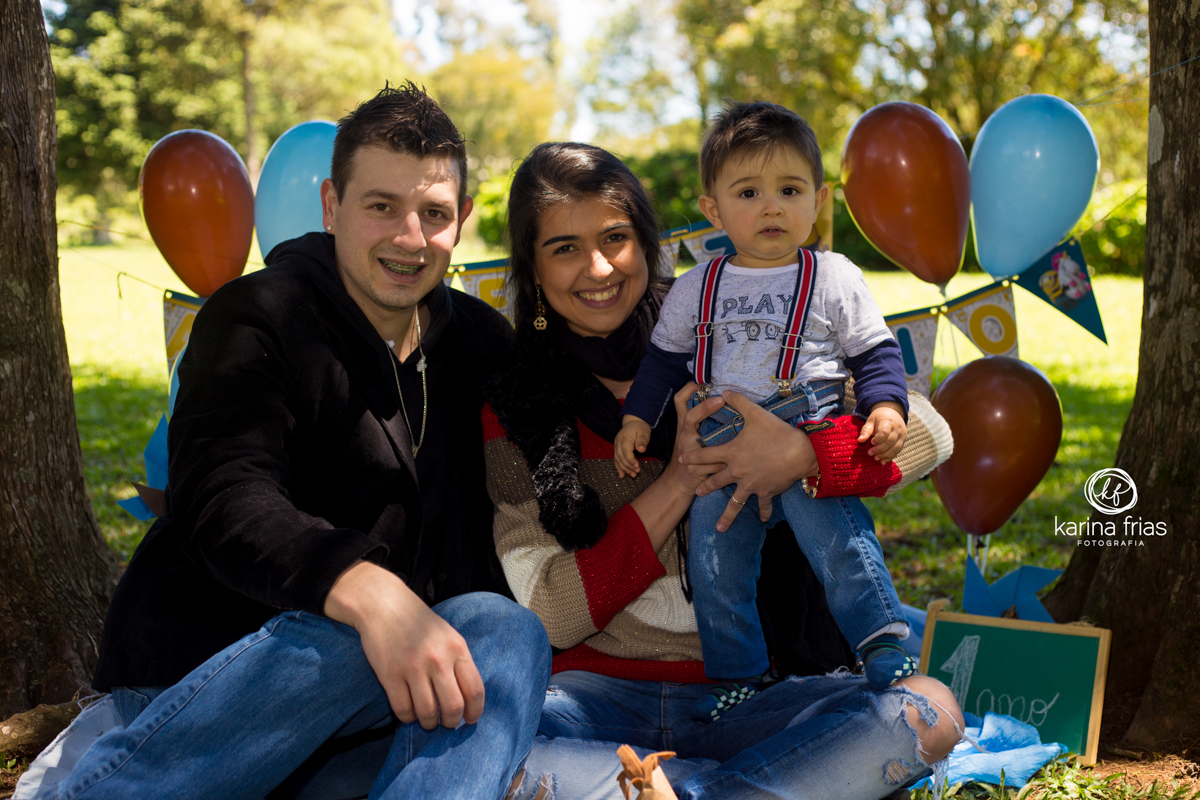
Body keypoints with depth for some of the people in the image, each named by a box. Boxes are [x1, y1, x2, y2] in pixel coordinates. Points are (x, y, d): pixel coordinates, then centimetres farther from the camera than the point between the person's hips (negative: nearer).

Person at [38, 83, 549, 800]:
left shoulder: (479, 339, 12)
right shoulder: (255, 318, -6)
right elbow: (223, 502, -23)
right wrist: (366, 590, -42)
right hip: (202, 669, -4)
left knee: (509, 633, -25)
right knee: (351, 640, -36)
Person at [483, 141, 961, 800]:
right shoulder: (512, 405, 5)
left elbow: (929, 433, 0)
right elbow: (547, 613, -4)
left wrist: (800, 454, -20)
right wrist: (678, 482, -13)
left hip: (757, 695, 1)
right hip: (601, 697, 0)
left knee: (930, 710, -27)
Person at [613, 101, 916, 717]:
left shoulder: (835, 280, 3)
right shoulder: (694, 290, 10)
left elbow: (875, 353, 5)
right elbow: (664, 358, 19)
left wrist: (886, 406, -11)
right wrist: (636, 418, 10)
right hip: (720, 447, 3)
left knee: (839, 542, -18)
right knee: (714, 562, 3)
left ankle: (886, 649, -4)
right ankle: (736, 677, 18)